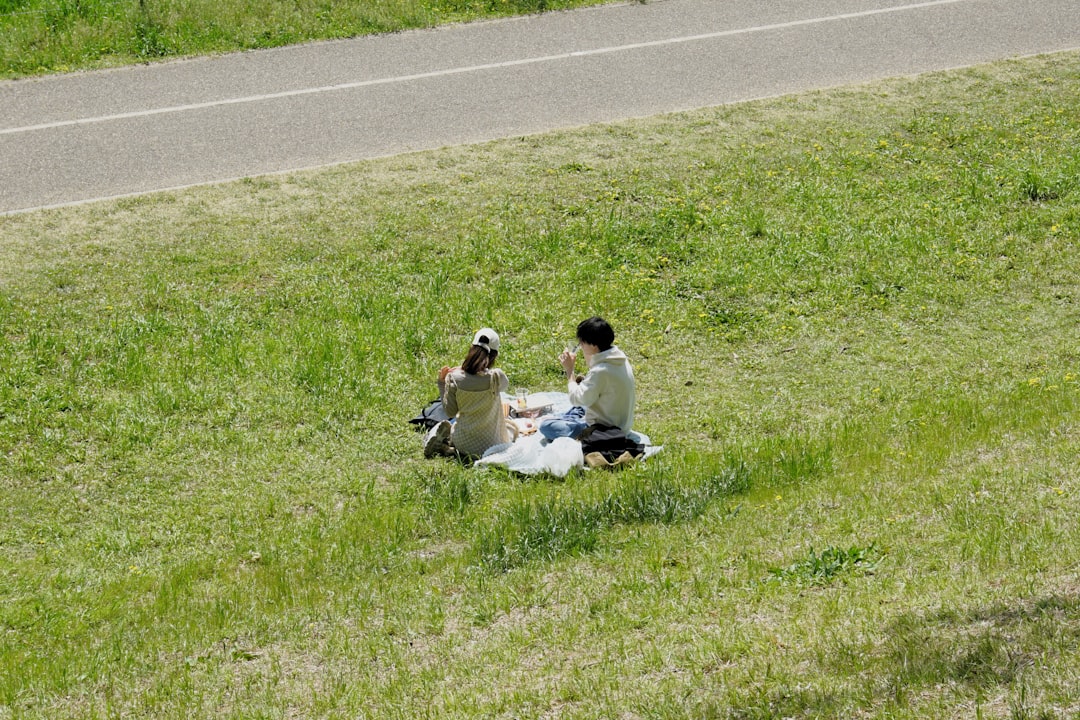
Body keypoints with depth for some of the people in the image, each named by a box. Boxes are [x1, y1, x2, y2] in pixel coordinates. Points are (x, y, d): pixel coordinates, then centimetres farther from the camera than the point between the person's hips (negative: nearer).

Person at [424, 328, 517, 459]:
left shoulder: (454, 378, -15)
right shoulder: (496, 377, -21)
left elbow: (450, 412, -4)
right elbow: (505, 384, 6)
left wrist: (442, 383, 3)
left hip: (461, 442, 5)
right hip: (488, 443, -5)